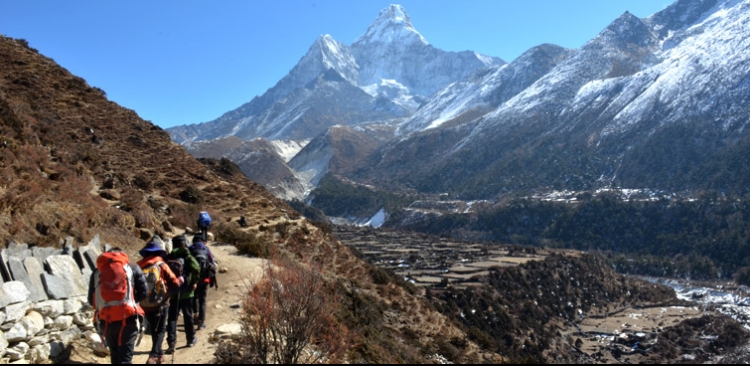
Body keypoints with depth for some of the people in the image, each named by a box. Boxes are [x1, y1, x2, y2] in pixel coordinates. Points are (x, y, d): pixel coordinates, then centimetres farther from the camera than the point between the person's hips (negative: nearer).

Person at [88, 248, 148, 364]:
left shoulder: (97, 272, 15)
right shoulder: (132, 268, 9)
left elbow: (91, 300, 15)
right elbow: (144, 292, 4)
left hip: (106, 321, 3)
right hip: (128, 319, -3)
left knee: (115, 355, 22)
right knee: (125, 357, 0)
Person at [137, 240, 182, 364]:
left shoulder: (139, 266, 0)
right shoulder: (161, 265, -7)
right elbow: (174, 282, -5)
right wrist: (180, 280, 16)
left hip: (145, 305, 4)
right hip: (160, 303, -3)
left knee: (154, 329, 20)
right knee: (160, 330, 7)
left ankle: (159, 354, 34)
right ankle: (154, 356, -9)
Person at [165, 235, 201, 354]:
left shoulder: (169, 258, 1)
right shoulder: (187, 257, -9)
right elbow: (196, 269, -23)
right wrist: (194, 282, -9)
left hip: (173, 293, 2)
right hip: (186, 292, -2)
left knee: (172, 317, 4)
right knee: (188, 316, 12)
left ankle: (171, 342, -4)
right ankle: (191, 338, 26)